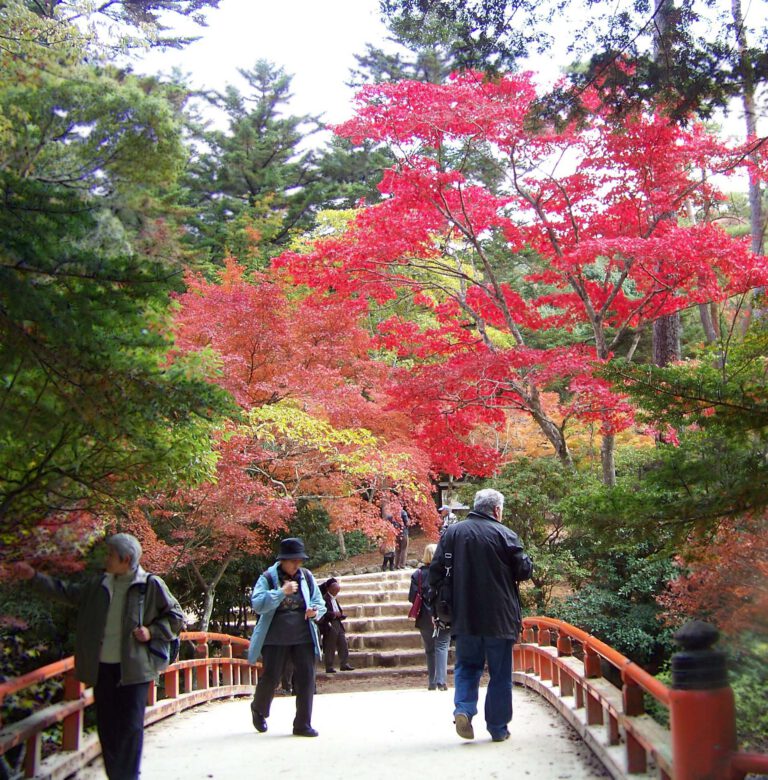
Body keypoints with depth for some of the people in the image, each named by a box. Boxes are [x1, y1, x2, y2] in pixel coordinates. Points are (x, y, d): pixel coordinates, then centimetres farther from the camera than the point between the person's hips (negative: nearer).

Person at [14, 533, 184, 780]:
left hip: (133, 668, -5)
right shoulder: (99, 584, 9)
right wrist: (35, 577, 19)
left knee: (130, 725, -5)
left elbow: (175, 616, 1)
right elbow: (67, 592, 22)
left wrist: (152, 632, -12)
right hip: (102, 667, 5)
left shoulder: (150, 585, -5)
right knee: (107, 726, 9)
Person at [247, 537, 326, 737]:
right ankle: (259, 710, 34)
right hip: (275, 638, -3)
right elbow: (257, 604, -18)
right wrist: (282, 592, -25)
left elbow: (320, 602, 13)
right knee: (270, 678, 4)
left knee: (306, 678, -5)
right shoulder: (268, 578, -6)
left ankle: (303, 724, 4)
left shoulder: (306, 577, 6)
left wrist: (315, 611, -10)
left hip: (303, 636, 3)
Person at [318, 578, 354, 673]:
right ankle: (329, 667, 6)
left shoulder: (334, 599, 18)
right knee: (330, 647, -2)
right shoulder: (324, 599, -11)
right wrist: (334, 614, -19)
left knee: (343, 645, 3)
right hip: (330, 626, -8)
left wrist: (340, 615, 8)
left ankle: (344, 664, 7)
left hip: (338, 625, 8)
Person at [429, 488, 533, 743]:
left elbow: (436, 570, -1)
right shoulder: (504, 534, -7)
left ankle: (463, 708, -7)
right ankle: (498, 728, 13)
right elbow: (524, 570, -5)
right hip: (500, 617, -2)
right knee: (500, 674, 9)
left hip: (464, 617, 2)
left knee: (466, 666, 15)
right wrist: (526, 560, 17)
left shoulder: (452, 532, 2)